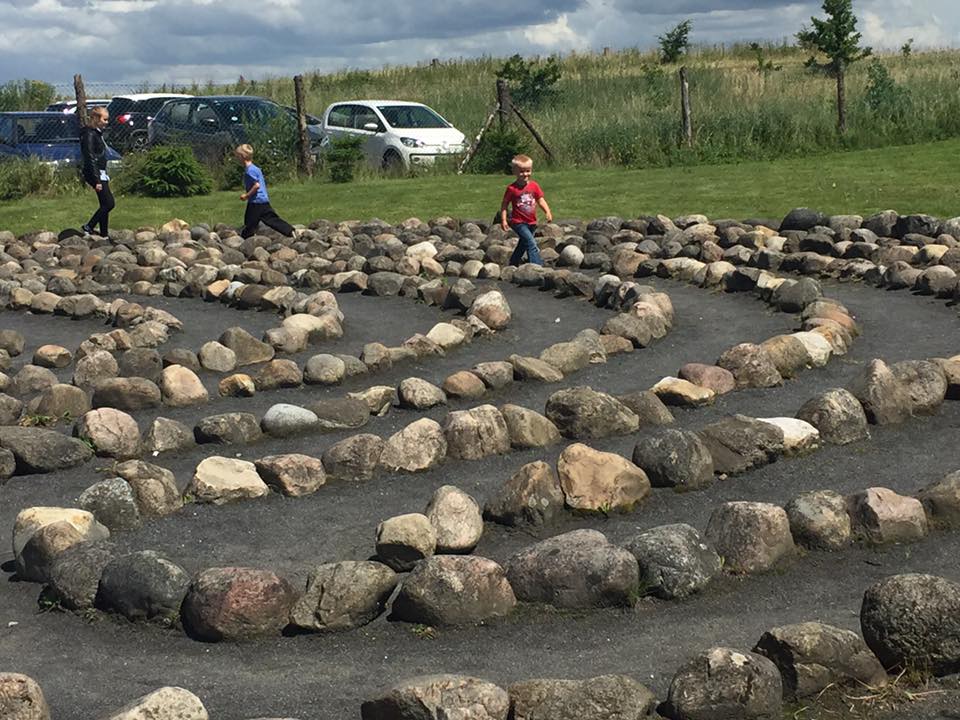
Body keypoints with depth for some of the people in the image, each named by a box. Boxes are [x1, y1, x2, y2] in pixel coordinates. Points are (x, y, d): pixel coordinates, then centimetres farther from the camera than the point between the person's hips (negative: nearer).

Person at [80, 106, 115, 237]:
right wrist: (97, 180, -22)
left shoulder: (97, 133, 15)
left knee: (105, 205, 10)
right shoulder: (89, 135, -15)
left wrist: (105, 176, 21)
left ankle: (104, 235, 14)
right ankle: (89, 227, -4)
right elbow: (90, 159, -19)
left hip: (100, 173, 10)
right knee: (109, 203, -12)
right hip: (94, 174, -10)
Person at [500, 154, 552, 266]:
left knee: (523, 245, 20)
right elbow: (504, 204, -5)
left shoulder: (534, 186, 2)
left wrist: (548, 212, -10)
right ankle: (537, 265, -23)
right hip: (519, 222, -6)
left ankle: (512, 264, 37)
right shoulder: (512, 188, -11)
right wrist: (503, 220, -11)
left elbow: (541, 200, 5)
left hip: (531, 222, 6)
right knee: (531, 244, -19)